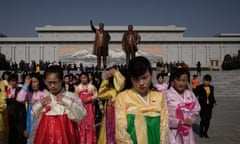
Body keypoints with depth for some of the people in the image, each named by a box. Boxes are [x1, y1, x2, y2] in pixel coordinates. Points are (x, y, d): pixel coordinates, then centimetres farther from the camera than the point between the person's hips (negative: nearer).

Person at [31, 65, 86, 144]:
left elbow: (81, 115, -12)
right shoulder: (41, 97, 5)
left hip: (65, 135, -2)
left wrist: (67, 102, -18)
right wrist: (39, 105, -5)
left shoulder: (70, 96, -5)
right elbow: (32, 117, 11)